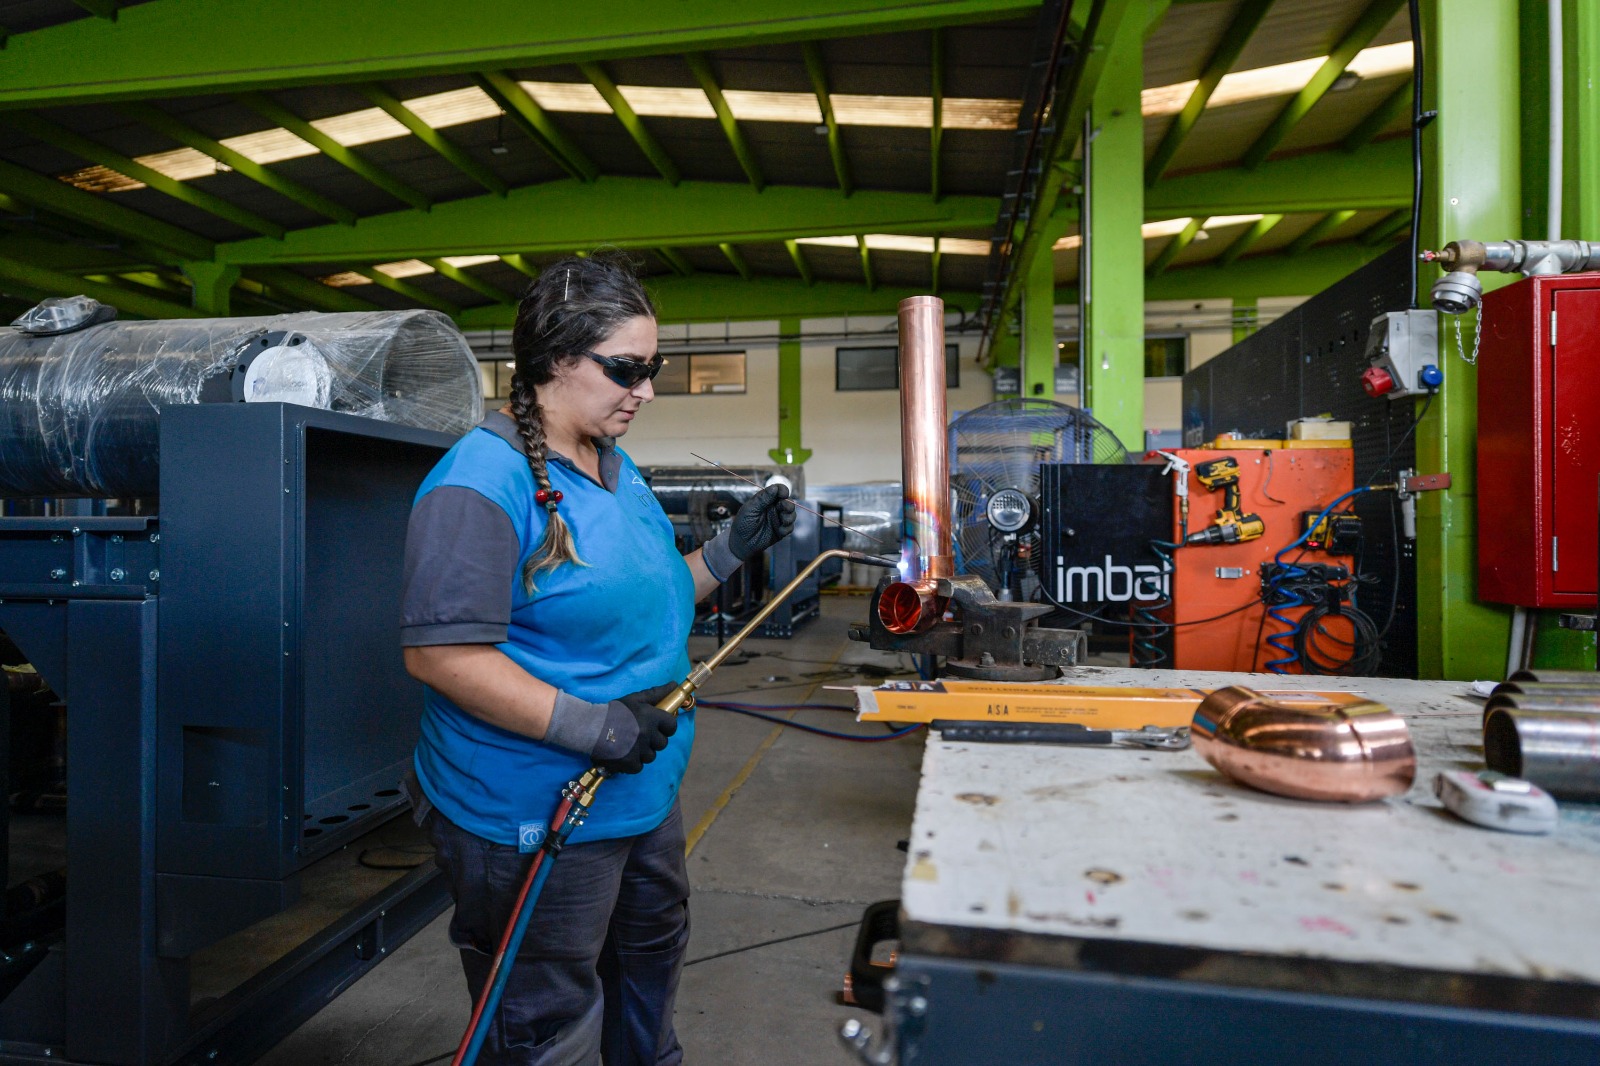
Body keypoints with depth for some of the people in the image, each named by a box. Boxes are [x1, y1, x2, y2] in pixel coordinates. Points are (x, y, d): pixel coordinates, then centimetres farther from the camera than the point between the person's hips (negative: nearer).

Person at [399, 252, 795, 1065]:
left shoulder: (616, 466, 8)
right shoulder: (484, 480, -21)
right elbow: (440, 653, -26)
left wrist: (733, 547, 4)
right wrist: (589, 726, -29)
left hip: (642, 798, 9)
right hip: (535, 819, -9)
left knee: (651, 961, 29)